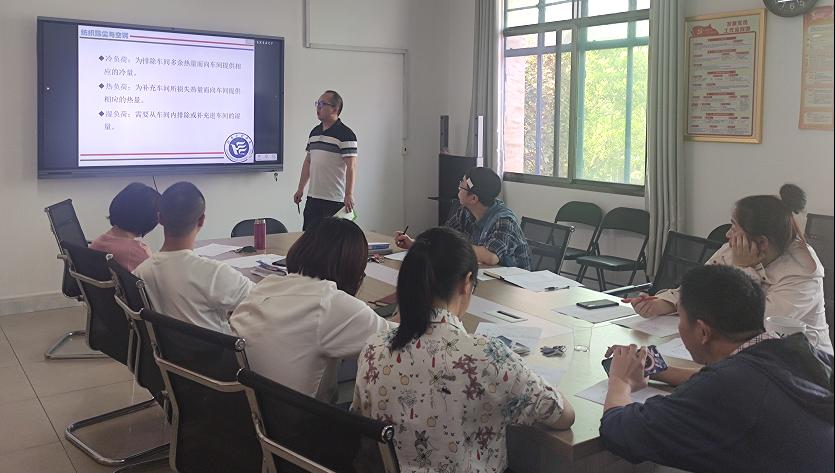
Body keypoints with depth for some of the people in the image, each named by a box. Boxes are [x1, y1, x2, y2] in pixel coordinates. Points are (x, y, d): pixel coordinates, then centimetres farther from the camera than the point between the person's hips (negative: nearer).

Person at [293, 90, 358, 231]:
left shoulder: (345, 134, -9)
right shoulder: (314, 132, 14)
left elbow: (351, 166, -15)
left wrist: (349, 195, -23)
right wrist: (300, 189, 17)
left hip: (335, 200, -7)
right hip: (312, 198, 7)